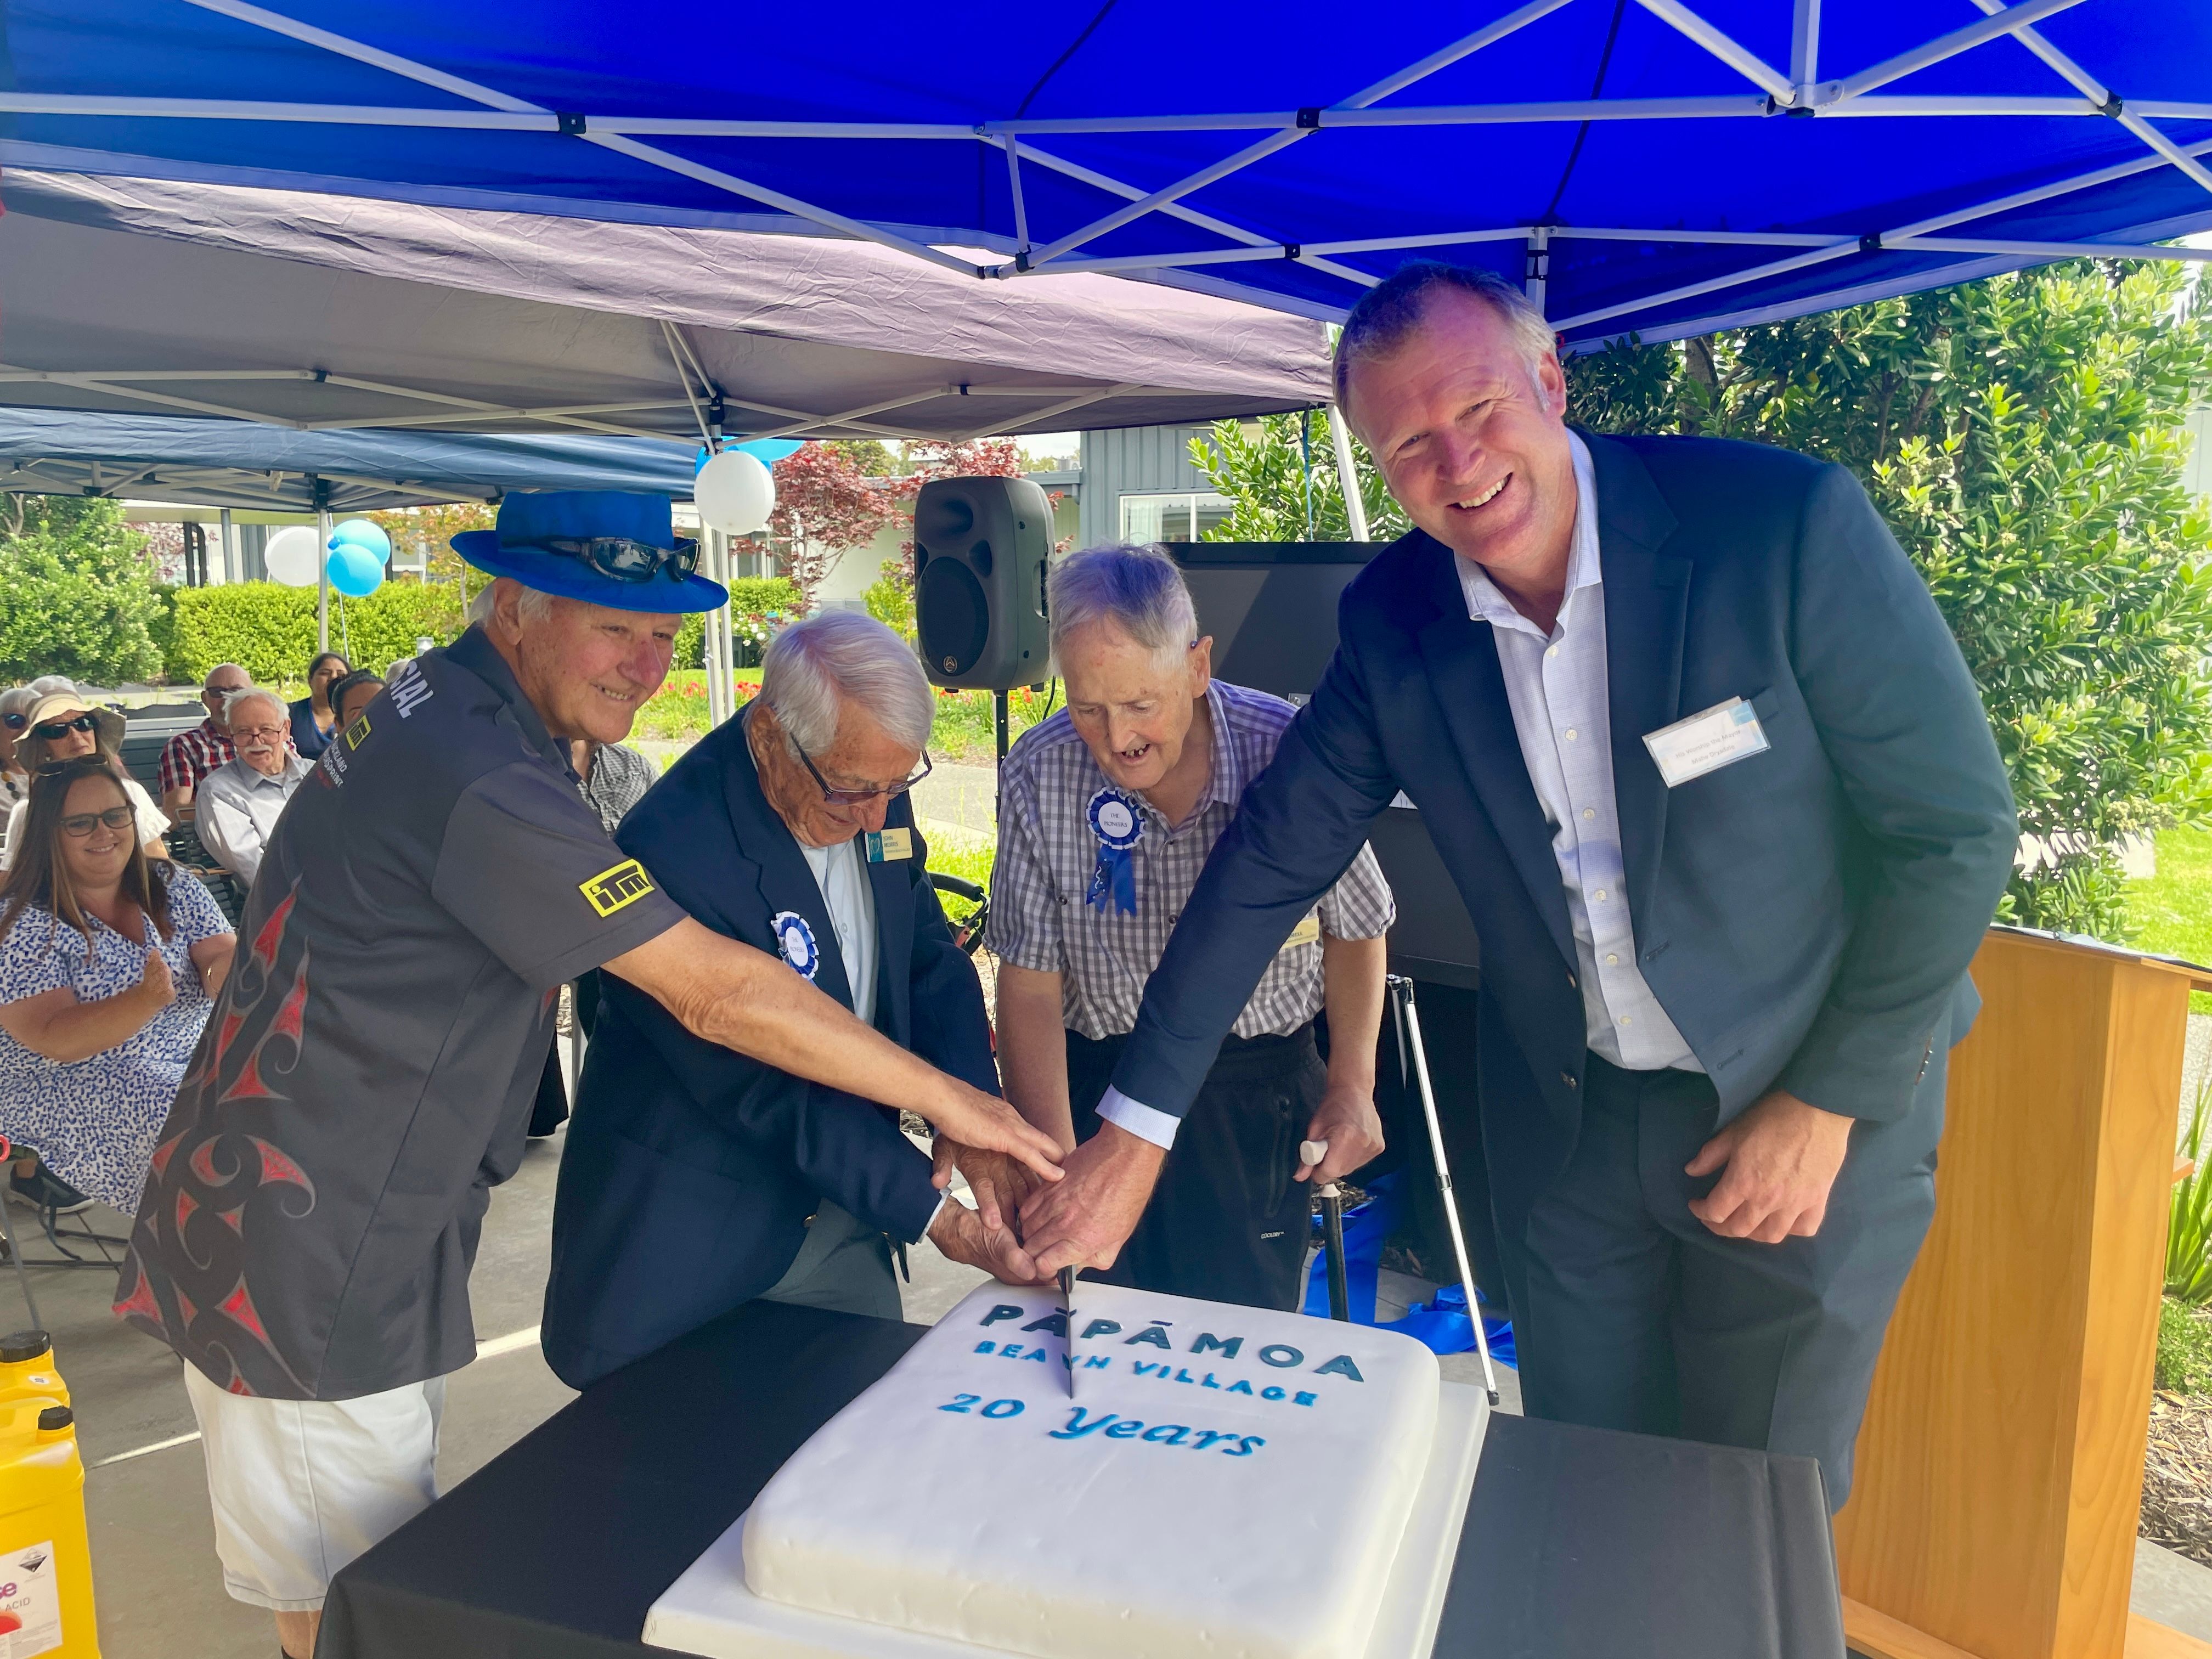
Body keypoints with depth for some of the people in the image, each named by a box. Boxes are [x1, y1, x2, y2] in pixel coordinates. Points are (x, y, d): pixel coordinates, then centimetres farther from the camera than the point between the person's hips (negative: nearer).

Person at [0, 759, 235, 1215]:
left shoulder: (172, 886, 2)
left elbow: (222, 955, -9)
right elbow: (56, 1040, -21)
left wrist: (227, 973, -34)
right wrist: (146, 1000, -39)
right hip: (72, 1086, -5)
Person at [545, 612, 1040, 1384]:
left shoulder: (876, 799, -5)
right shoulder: (673, 849, -27)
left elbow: (932, 964, 3)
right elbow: (763, 1090, -25)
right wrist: (933, 1212, -23)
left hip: (845, 1225, 6)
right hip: (690, 1255, -6)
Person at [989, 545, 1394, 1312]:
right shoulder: (1041, 773, -14)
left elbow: (1354, 930, 0)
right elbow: (1030, 985, -9)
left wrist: (1353, 1085, -5)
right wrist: (1056, 1164, -17)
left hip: (1260, 1090, -1)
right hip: (1097, 1083, 1)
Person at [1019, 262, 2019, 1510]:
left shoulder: (1787, 522, -20)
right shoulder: (1392, 622, -8)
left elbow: (1956, 826, -13)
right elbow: (1272, 862, -5)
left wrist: (1830, 1101, -13)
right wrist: (1135, 1134, -6)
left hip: (1812, 1101, -2)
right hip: (1567, 1123, 3)